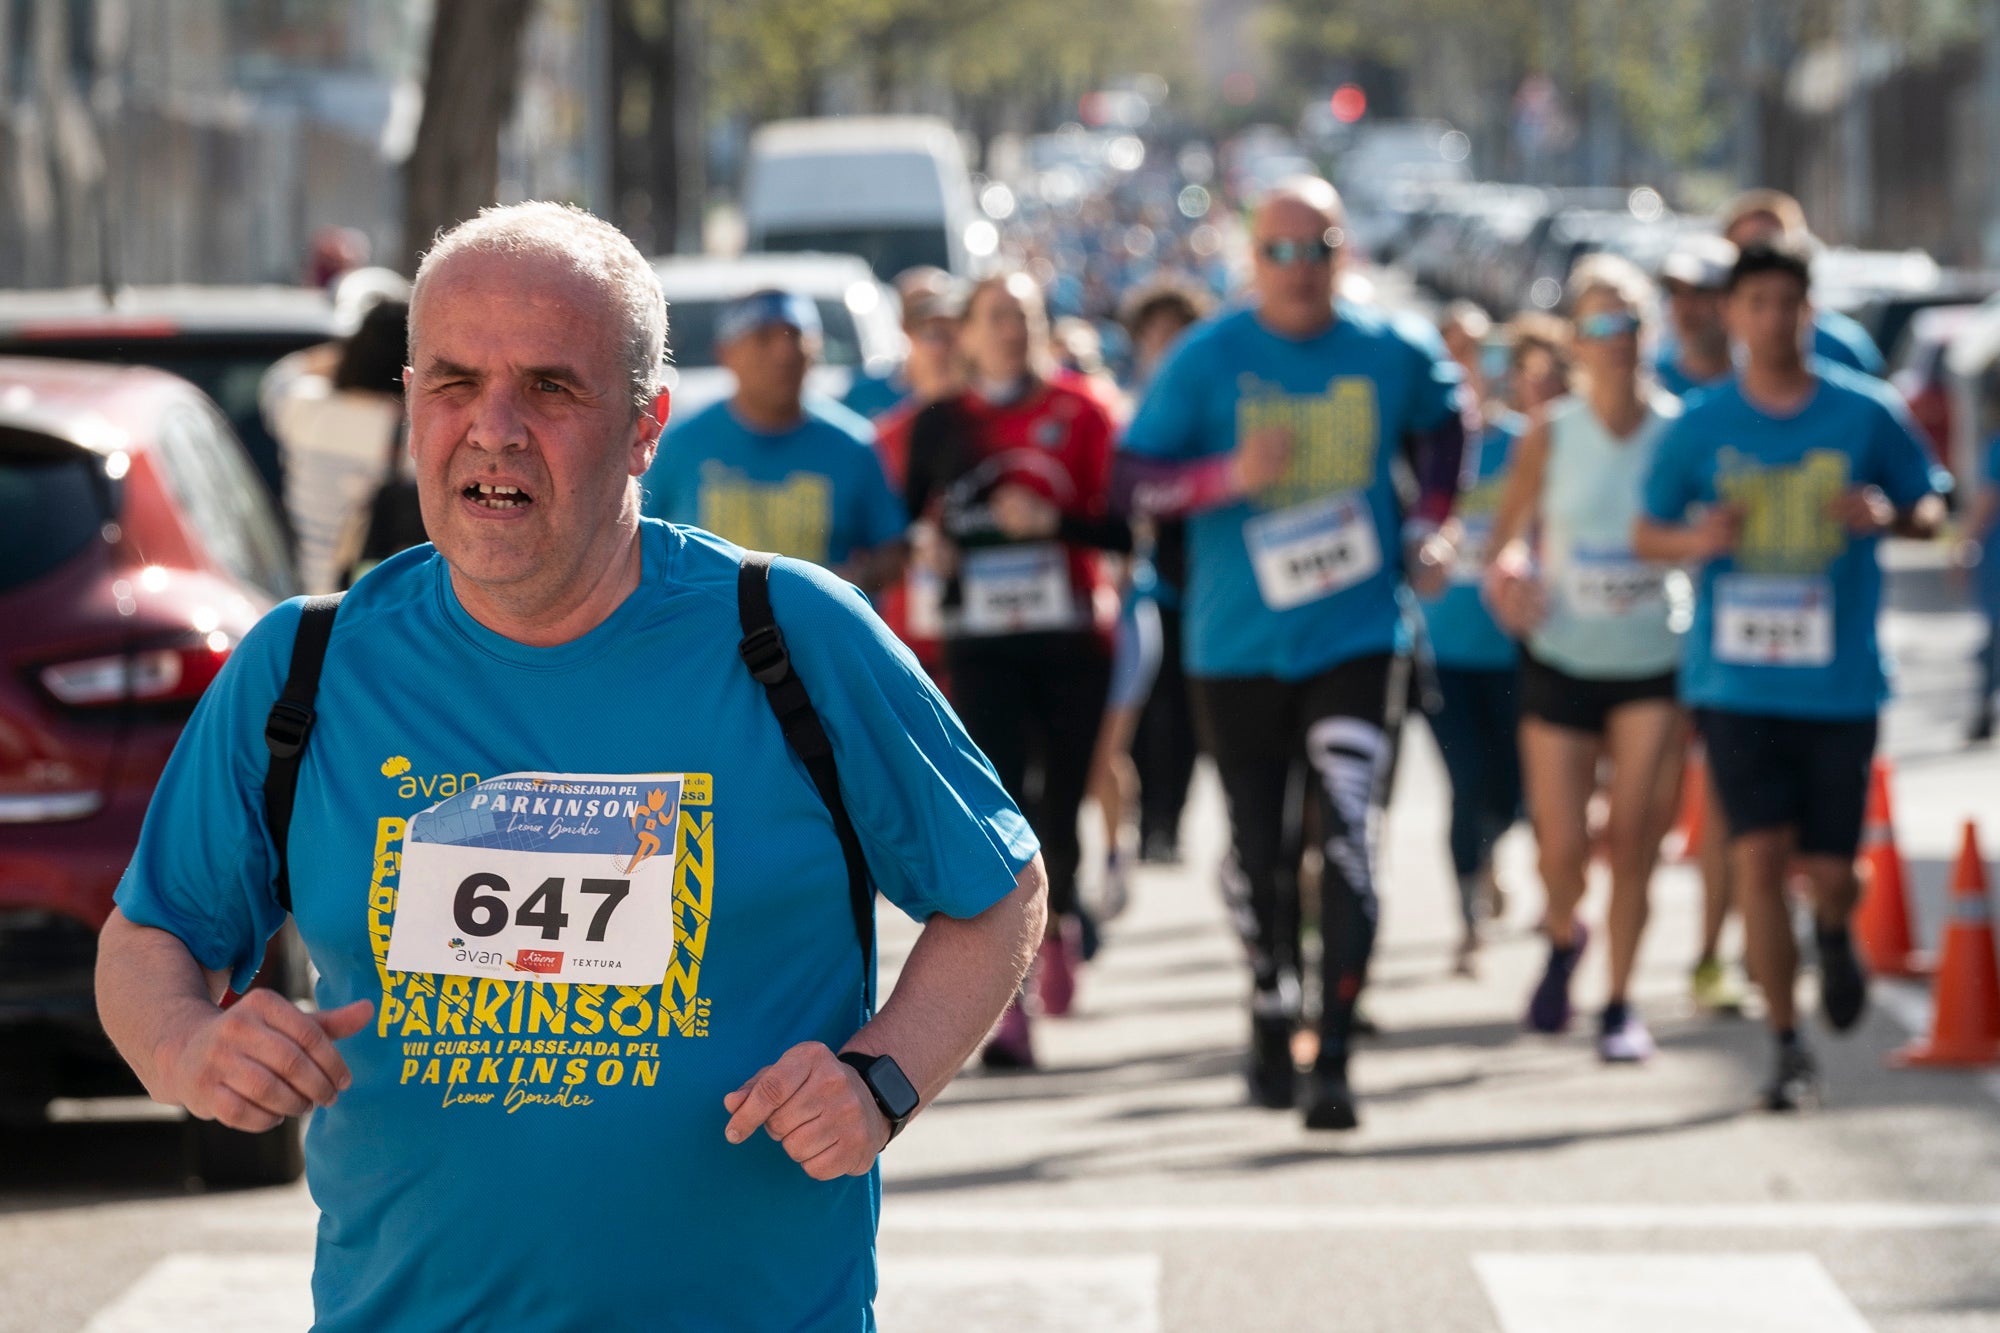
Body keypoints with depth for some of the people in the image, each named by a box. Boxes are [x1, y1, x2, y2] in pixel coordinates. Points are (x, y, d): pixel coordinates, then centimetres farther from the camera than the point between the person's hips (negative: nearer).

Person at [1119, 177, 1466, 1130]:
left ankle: (1333, 1060, -17)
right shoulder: (1207, 361, -5)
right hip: (1237, 647, 0)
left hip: (1357, 634, 0)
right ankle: (1271, 1026, 31)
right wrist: (1229, 477, -20)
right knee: (1260, 853, 9)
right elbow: (1133, 477, -5)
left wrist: (1425, 525, 8)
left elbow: (1440, 426, 21)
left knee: (1350, 837, -16)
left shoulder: (1394, 355, 0)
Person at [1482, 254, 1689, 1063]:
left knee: (1633, 837, -8)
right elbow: (1508, 536, 3)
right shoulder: (1550, 437, -3)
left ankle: (1619, 1004, 6)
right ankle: (1563, 938, 34)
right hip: (1561, 662, 1)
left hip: (1656, 665, 0)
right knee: (1563, 849, 0)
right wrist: (1507, 577, -18)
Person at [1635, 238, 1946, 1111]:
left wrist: (1888, 515, -13)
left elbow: (1929, 510, 10)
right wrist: (1693, 540, -11)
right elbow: (1646, 532, 11)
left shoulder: (1867, 414, 0)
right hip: (1736, 678, 0)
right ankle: (1787, 1047, 2)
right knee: (1760, 853, -10)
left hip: (1840, 679, 0)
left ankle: (1834, 934, 40)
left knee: (1829, 869, 1)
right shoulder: (1700, 426, 2)